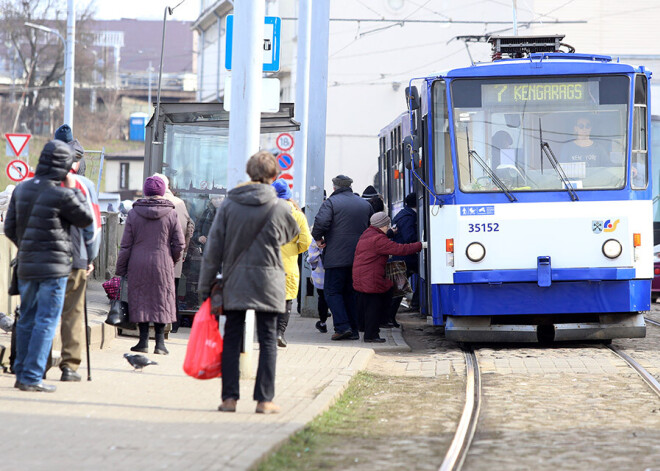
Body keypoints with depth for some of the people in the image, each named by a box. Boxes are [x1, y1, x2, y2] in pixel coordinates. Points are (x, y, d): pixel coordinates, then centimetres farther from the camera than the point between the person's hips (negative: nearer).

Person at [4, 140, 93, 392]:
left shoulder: (21, 189, 4)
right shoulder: (62, 195, -15)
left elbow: (10, 227, 9)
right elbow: (86, 218, -2)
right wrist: (74, 189, 5)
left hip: (26, 265, 6)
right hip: (54, 267, -6)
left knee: (26, 319, 15)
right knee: (46, 321, -3)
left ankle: (22, 373, 19)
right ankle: (32, 377, -6)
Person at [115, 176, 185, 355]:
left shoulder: (134, 213, -1)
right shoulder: (171, 214, -2)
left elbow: (126, 245, 0)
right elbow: (179, 244, 0)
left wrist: (120, 269, 7)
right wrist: (172, 260, 18)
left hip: (138, 265, 0)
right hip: (162, 264, 0)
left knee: (140, 300, 7)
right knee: (162, 301, 5)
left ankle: (143, 341, 5)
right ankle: (160, 342, 2)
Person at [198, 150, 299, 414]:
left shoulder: (228, 205, -1)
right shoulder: (279, 208, -5)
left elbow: (213, 248, 0)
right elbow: (292, 234, 14)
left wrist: (206, 285, 6)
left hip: (234, 283, 2)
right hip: (268, 282, -1)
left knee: (232, 339, 8)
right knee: (268, 340, 4)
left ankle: (229, 397, 5)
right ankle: (264, 399, 1)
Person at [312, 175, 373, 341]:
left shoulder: (331, 202, -6)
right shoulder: (365, 204, 13)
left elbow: (320, 222, -20)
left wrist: (318, 238, -3)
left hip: (337, 257, -6)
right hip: (359, 257, 6)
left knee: (332, 291, 0)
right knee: (351, 292, 13)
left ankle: (342, 326, -14)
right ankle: (353, 329, 9)